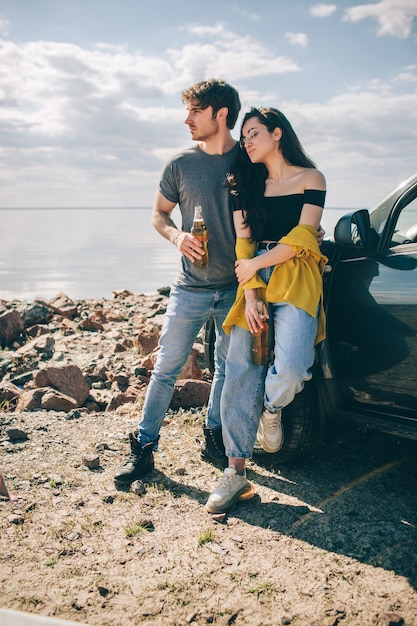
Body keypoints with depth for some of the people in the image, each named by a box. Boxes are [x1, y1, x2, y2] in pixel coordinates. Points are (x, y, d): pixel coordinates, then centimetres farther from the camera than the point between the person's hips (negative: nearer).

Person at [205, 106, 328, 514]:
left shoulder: (310, 179, 5)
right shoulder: (248, 184, 17)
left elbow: (302, 239, -6)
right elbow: (244, 243, 8)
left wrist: (254, 266, -5)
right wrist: (251, 295, -4)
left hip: (296, 280, -4)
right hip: (254, 282, 4)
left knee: (291, 368, -25)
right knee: (240, 376, -6)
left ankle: (271, 410, 12)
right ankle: (236, 475, 1)